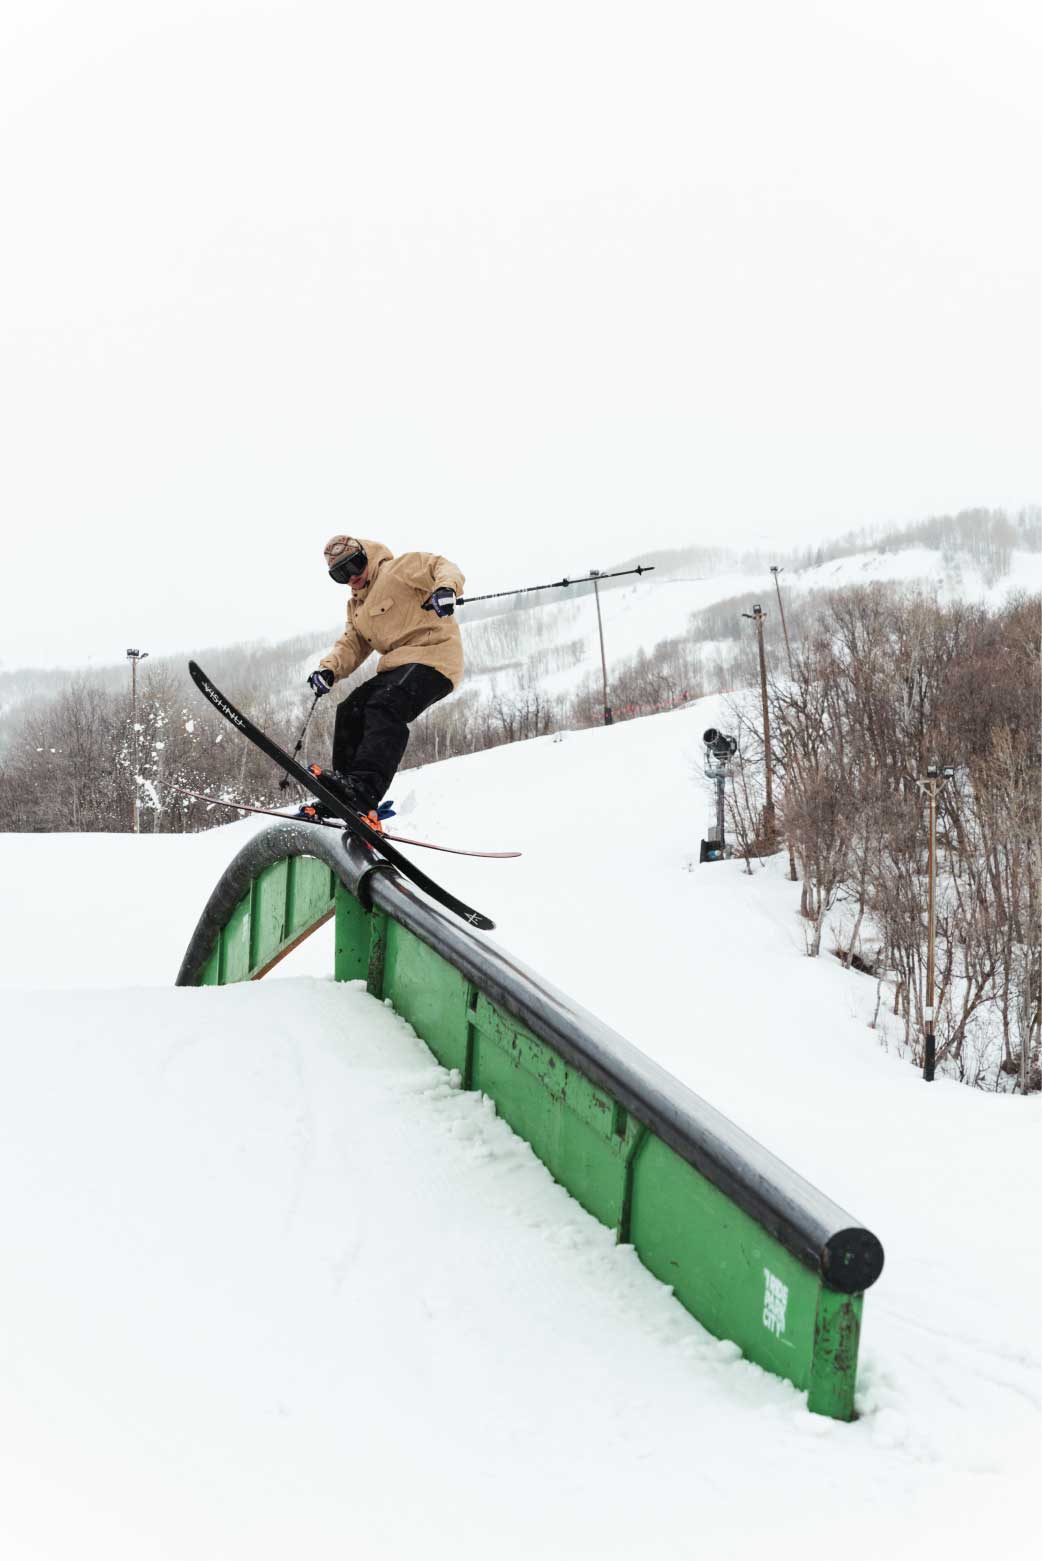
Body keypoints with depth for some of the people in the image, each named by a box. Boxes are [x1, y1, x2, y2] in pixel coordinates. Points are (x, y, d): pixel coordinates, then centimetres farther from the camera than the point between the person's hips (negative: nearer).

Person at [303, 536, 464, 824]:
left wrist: (445, 587, -35)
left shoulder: (398, 569, -1)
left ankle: (365, 792, -46)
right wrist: (329, 669, -3)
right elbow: (352, 645, 17)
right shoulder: (356, 607, 25)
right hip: (398, 666, 10)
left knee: (385, 706, -30)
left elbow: (442, 567, -12)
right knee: (351, 710, -3)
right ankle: (344, 784, -1)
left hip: (433, 657, -10)